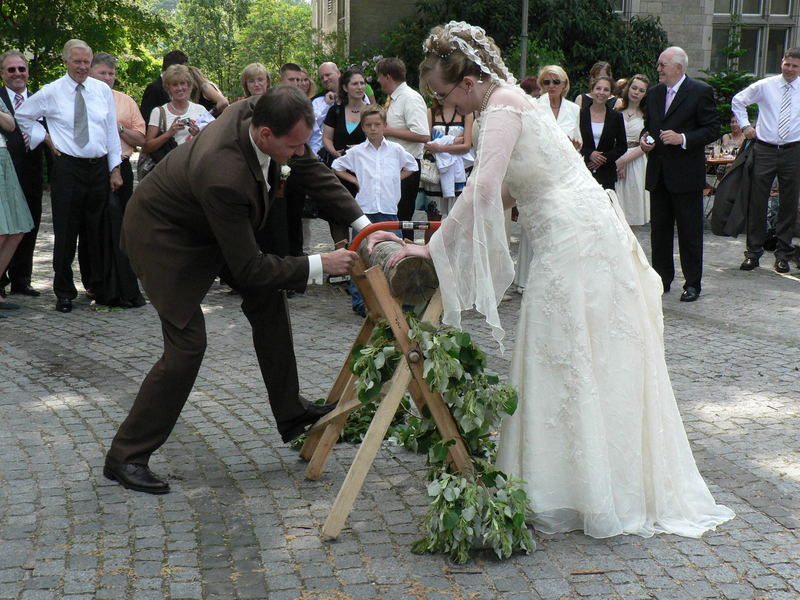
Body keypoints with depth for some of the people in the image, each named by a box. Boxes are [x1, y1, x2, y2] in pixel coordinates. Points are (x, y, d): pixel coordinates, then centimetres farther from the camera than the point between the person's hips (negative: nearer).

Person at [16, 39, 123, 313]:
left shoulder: (102, 90, 7)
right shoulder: (51, 92, 0)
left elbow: (112, 130, 8)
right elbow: (22, 115, 12)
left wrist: (115, 169, 4)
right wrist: (44, 136, 1)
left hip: (99, 167, 3)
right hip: (67, 167, -2)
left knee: (97, 230, 10)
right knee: (66, 231, -1)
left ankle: (96, 285, 24)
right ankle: (64, 292, 9)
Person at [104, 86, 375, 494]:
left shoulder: (257, 111, -21)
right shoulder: (224, 176, -42)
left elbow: (312, 170, -6)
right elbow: (248, 269, -31)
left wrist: (363, 225, -13)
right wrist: (319, 266, -26)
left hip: (209, 226, 9)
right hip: (161, 235, -9)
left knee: (267, 298, 7)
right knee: (187, 345, -11)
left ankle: (290, 414, 20)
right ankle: (125, 457, 3)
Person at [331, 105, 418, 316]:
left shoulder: (395, 150, 6)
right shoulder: (356, 152, 4)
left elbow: (411, 166, 21)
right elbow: (336, 167, 16)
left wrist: (396, 179, 9)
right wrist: (354, 181, 6)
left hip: (388, 209, 1)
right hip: (364, 209, 0)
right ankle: (358, 301, 7)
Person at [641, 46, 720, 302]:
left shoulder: (701, 92, -7)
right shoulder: (654, 93, 12)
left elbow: (713, 129, -9)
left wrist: (683, 139, -20)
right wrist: (644, 138, 1)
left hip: (686, 175, -6)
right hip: (658, 174, 6)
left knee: (690, 232, 1)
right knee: (659, 229, 11)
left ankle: (692, 284, 10)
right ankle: (662, 278, 22)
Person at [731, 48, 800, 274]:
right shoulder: (764, 86, 2)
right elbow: (738, 100, 15)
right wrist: (745, 125, 7)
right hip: (765, 150, 0)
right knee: (757, 202, 0)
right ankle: (753, 252, 9)